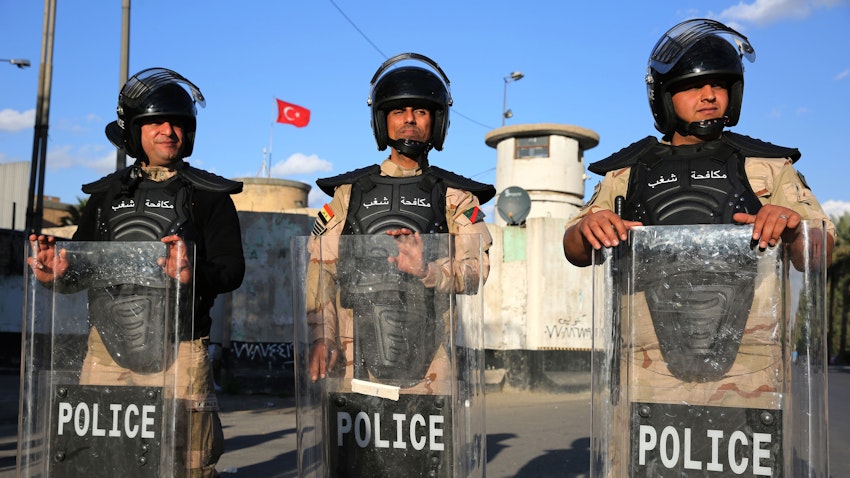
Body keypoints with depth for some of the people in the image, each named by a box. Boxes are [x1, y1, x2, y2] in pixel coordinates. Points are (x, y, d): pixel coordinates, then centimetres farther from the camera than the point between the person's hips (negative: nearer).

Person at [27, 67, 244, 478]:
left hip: (178, 351, -3)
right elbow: (80, 270, 16)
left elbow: (231, 270, -4)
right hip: (107, 350, 3)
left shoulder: (209, 196, 5)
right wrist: (56, 274, -7)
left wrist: (194, 275, -25)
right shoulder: (107, 194, 15)